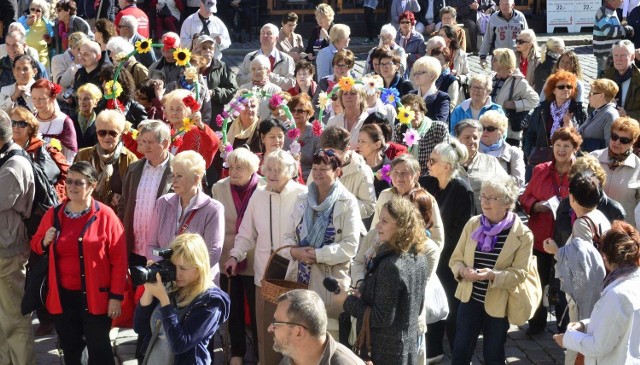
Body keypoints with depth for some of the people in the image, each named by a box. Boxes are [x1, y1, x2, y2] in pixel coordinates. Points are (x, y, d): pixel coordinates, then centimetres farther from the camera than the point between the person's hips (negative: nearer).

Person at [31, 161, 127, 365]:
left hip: (95, 296, -4)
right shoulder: (53, 215, 4)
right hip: (62, 296, 4)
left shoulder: (105, 216, -9)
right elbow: (35, 245, 17)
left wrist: (116, 296, -10)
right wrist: (45, 242, -7)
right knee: (70, 348, 16)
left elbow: (119, 260, -8)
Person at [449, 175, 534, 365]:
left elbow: (519, 273, -14)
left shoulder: (522, 234, -11)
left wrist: (494, 275, -31)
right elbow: (455, 259, 2)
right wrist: (463, 271, -20)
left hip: (498, 304, -3)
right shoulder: (472, 224, 0)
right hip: (470, 298, 3)